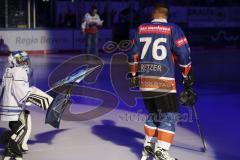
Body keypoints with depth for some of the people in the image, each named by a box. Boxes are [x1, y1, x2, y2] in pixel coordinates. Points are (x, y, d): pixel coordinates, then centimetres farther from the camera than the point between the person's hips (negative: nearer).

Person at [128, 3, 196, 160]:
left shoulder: (141, 29, 10)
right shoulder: (173, 29, -3)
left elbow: (133, 54, 14)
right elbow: (183, 54, -5)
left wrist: (134, 73, 25)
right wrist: (188, 75, 7)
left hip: (144, 80, 5)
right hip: (164, 81, -5)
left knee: (154, 113, 22)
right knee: (170, 115, 1)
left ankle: (149, 145, 25)